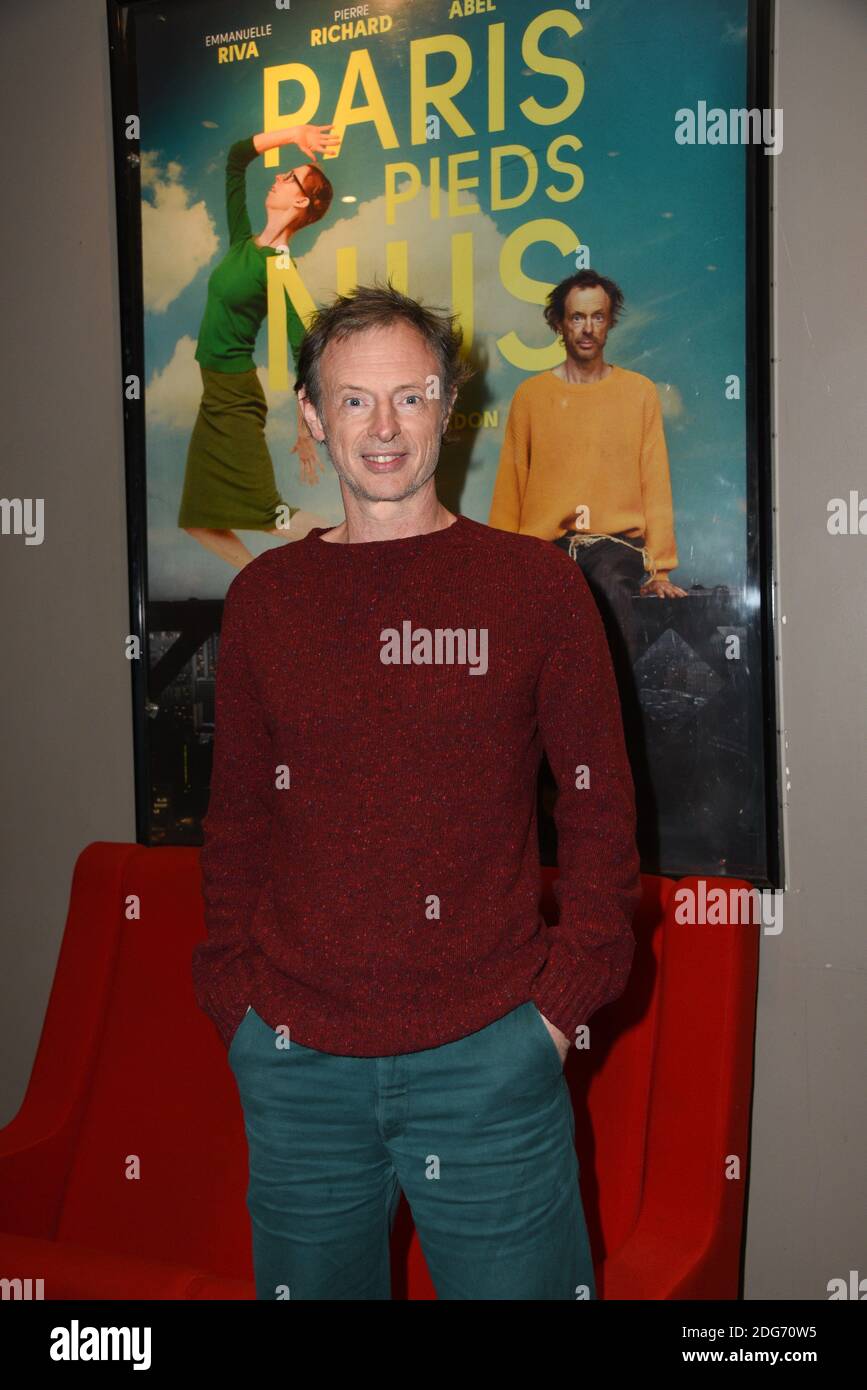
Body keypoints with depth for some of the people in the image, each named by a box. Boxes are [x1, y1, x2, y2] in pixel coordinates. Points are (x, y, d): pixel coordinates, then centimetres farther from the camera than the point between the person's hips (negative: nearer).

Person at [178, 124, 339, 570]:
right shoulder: (243, 241, 5)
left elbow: (303, 352, -18)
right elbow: (235, 157, 15)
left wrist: (305, 431, -18)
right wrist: (291, 134, 7)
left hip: (236, 397, -8)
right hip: (215, 394, 8)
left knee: (269, 515, -10)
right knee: (198, 520, 10)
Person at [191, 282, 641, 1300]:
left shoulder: (535, 583, -1)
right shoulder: (264, 595, 5)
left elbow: (599, 801, 1)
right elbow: (235, 817, 10)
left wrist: (562, 997, -5)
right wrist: (236, 998, 3)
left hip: (488, 1057, -2)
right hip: (296, 1063, 2)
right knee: (311, 1281, 18)